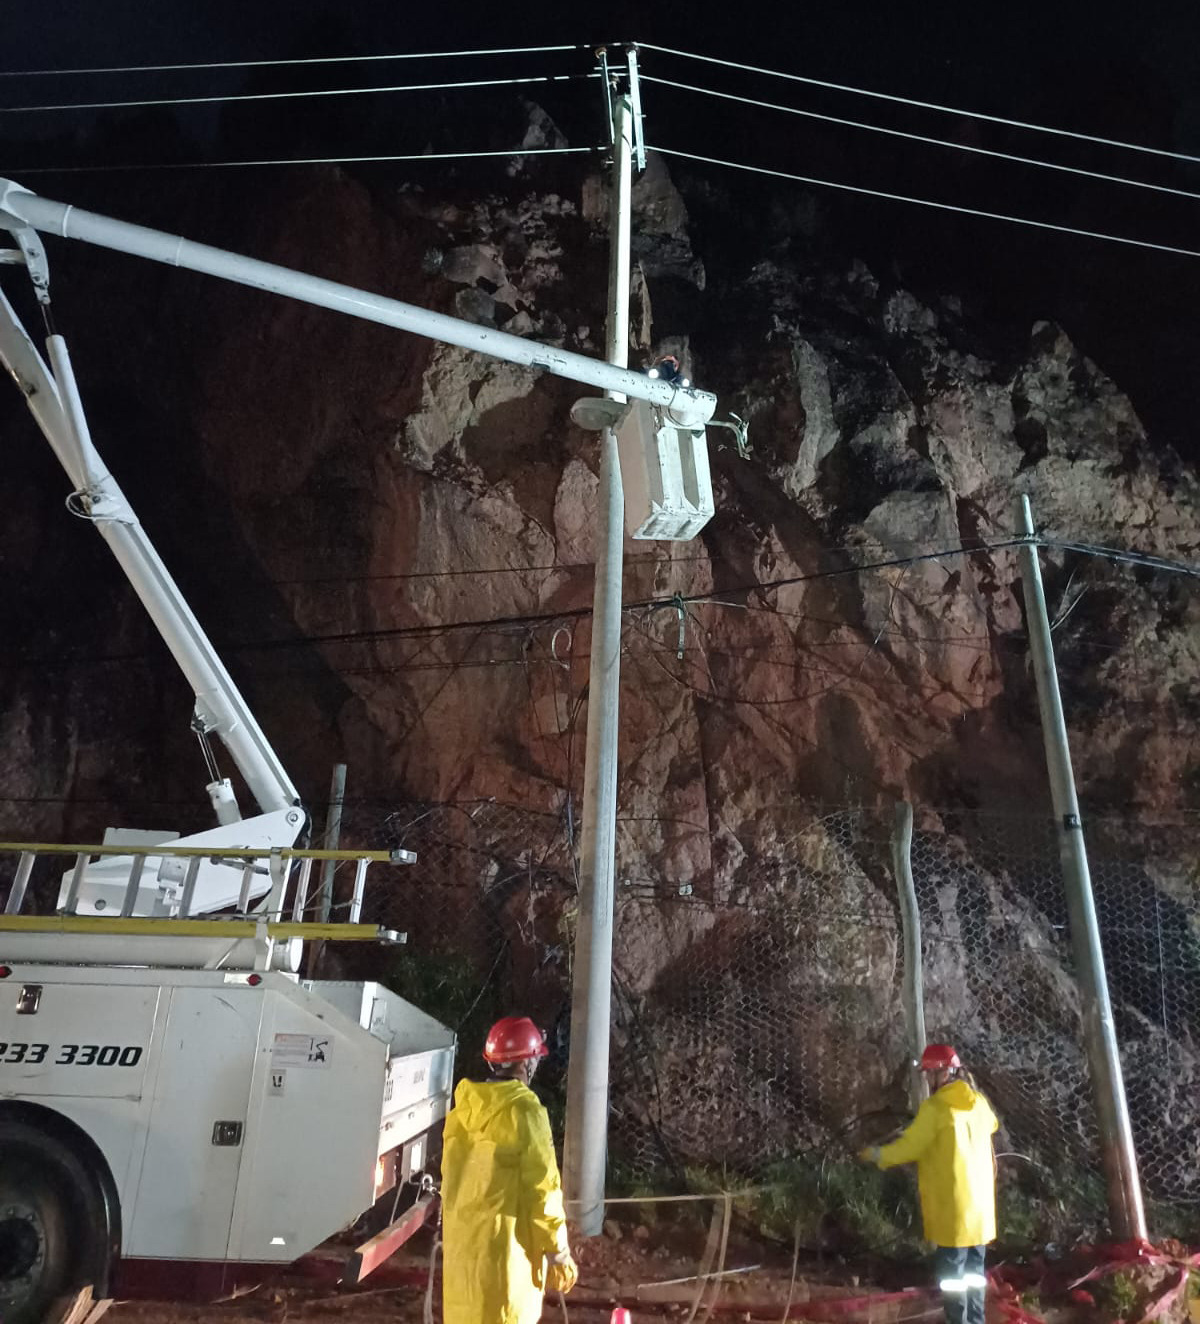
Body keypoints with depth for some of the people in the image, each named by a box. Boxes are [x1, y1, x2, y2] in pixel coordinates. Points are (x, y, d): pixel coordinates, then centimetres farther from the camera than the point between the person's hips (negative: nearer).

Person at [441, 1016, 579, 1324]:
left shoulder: (464, 1108, 5)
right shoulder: (524, 1110, -17)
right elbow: (542, 1189, -15)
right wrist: (558, 1252, -7)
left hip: (461, 1239, 7)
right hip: (505, 1241, -7)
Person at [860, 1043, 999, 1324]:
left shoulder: (934, 1108, -18)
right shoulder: (979, 1102, 1)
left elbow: (909, 1146, -17)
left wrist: (876, 1154, -3)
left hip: (952, 1206, -6)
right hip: (979, 1203, 7)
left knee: (951, 1271, 5)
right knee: (974, 1269, 18)